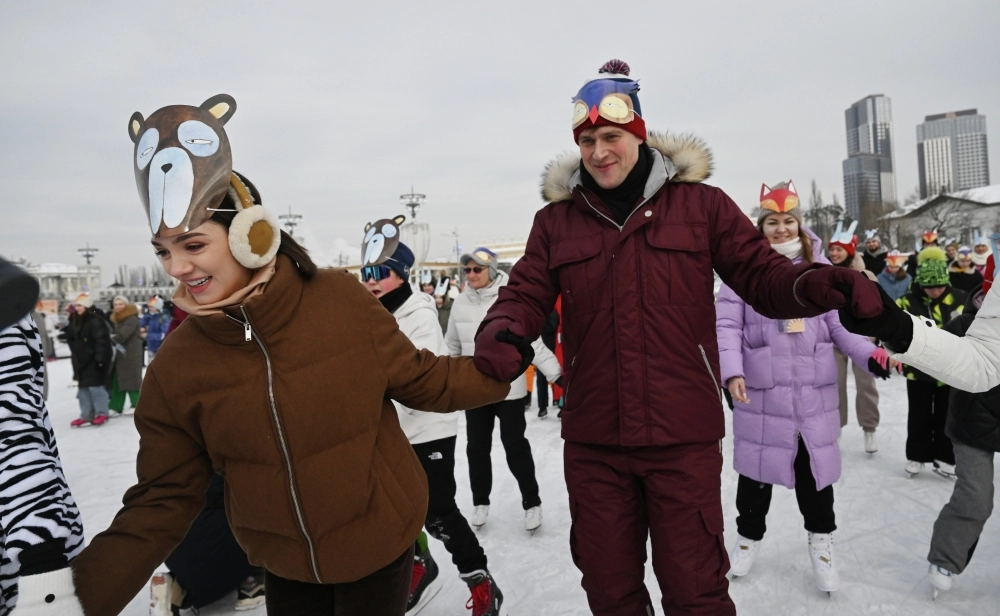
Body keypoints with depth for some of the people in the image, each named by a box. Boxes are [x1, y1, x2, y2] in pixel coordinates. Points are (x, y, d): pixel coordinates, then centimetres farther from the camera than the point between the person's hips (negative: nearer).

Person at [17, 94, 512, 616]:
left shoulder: (341, 301, -19)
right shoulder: (175, 366, -12)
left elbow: (419, 379, -7)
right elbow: (163, 500, -6)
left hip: (377, 544, -2)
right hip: (283, 564, 3)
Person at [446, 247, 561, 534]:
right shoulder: (461, 303, 0)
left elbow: (532, 342, -14)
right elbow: (452, 346, 13)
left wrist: (557, 374, -19)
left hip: (509, 388, -4)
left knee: (515, 445, 6)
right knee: (477, 447, 13)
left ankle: (532, 503, 24)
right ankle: (480, 502, 32)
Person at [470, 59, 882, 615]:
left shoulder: (700, 204, 1)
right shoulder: (556, 219, 6)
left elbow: (760, 275, 1)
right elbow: (526, 293, 2)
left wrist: (811, 284, -21)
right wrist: (501, 330, -21)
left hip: (684, 441, -2)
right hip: (593, 444, 2)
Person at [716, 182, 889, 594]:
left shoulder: (818, 266, 7)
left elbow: (839, 321, 7)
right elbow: (727, 323, -7)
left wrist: (869, 354, -9)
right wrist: (731, 371, -20)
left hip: (814, 389, 2)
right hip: (760, 389, -2)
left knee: (815, 463, 12)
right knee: (757, 465, 10)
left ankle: (821, 539, 33)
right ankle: (750, 534, 32)